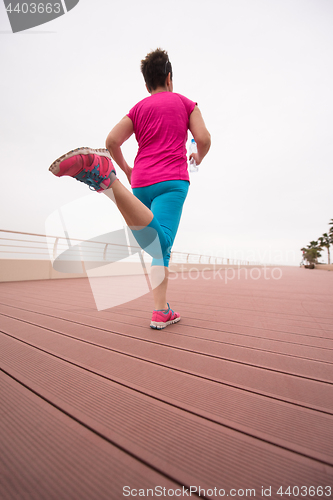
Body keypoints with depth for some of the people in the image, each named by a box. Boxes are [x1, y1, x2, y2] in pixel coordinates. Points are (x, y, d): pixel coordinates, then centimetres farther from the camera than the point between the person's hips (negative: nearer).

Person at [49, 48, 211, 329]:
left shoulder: (138, 108, 23)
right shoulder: (185, 102, 18)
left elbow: (112, 141, 11)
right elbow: (204, 139, 4)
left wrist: (127, 168, 25)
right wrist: (199, 157, 25)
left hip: (141, 182, 4)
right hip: (171, 181, -3)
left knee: (158, 247, 6)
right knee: (160, 244, -19)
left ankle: (162, 312, 6)